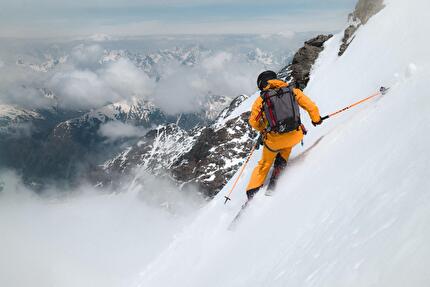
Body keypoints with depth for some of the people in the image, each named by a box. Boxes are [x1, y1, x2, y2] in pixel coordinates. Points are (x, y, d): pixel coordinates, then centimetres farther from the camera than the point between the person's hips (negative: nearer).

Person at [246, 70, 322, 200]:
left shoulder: (261, 99, 2)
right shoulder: (292, 91, 4)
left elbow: (253, 122, 4)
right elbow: (310, 106, 1)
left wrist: (263, 129, 25)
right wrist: (316, 119, 20)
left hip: (274, 140, 0)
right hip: (295, 136, 1)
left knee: (265, 163, 24)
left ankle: (252, 192, 22)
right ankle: (280, 163, 21)